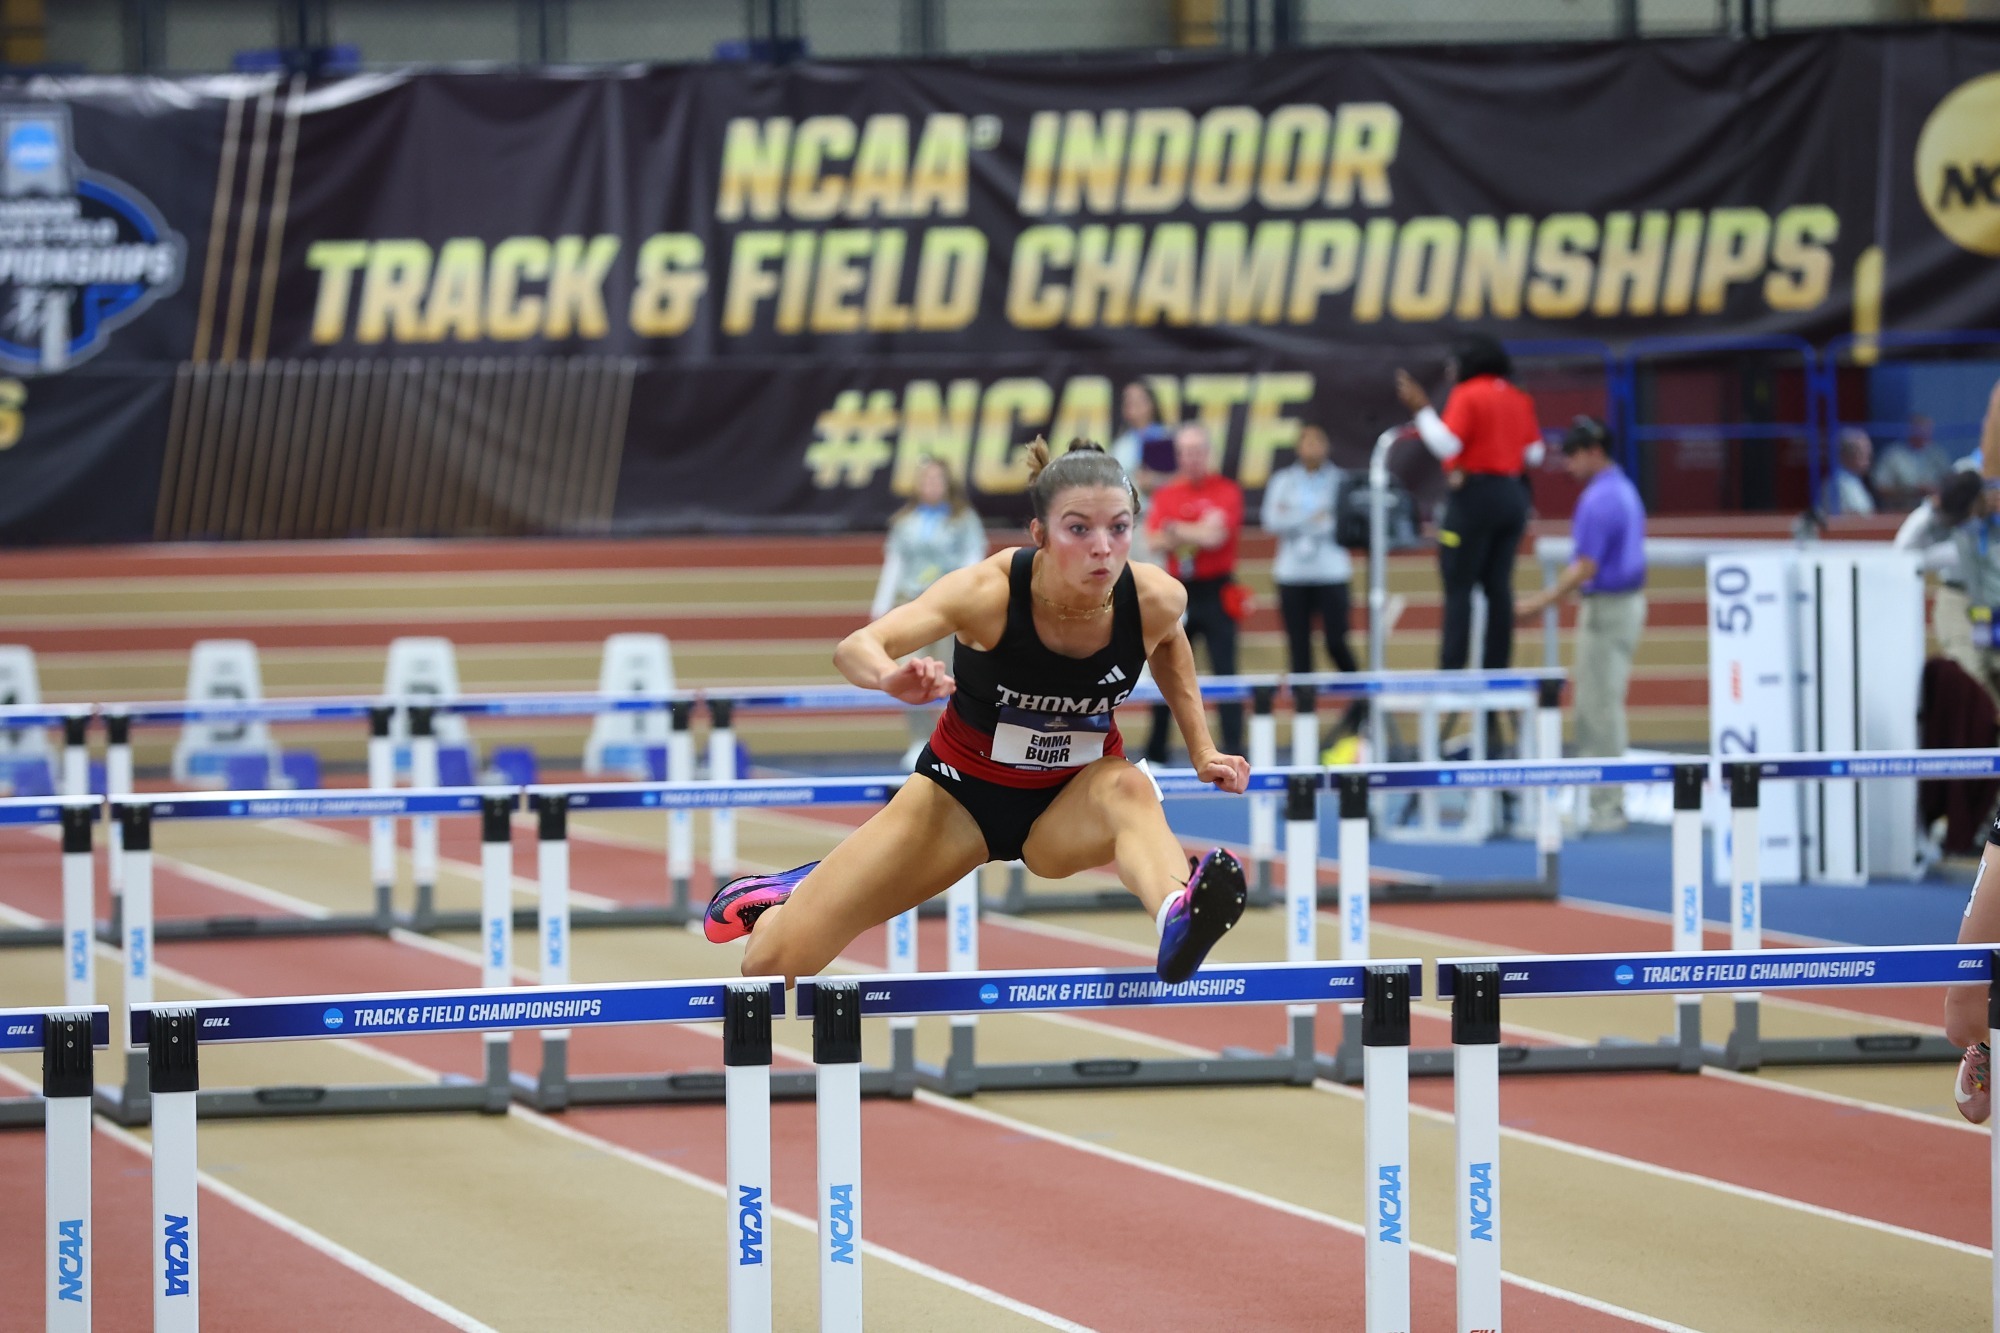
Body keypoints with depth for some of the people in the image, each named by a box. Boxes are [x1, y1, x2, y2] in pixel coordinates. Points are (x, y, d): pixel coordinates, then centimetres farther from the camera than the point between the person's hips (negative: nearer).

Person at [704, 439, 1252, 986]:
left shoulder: (1154, 599, -20)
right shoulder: (990, 591, -28)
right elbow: (855, 649, -40)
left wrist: (1201, 748, 0)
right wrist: (893, 676, -62)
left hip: (1071, 805, 1)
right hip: (963, 794, -1)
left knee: (1129, 788, -40)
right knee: (771, 962, -7)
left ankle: (1177, 917, -70)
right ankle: (791, 895, 30)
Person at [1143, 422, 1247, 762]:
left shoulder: (1226, 491, -3)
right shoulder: (1166, 494, 8)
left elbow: (1215, 535, -16)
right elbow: (1156, 542, -2)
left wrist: (1177, 530, -7)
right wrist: (1195, 534, -16)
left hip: (1215, 594, -4)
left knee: (1225, 672, -7)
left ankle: (1233, 751, -6)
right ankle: (1155, 752, 16)